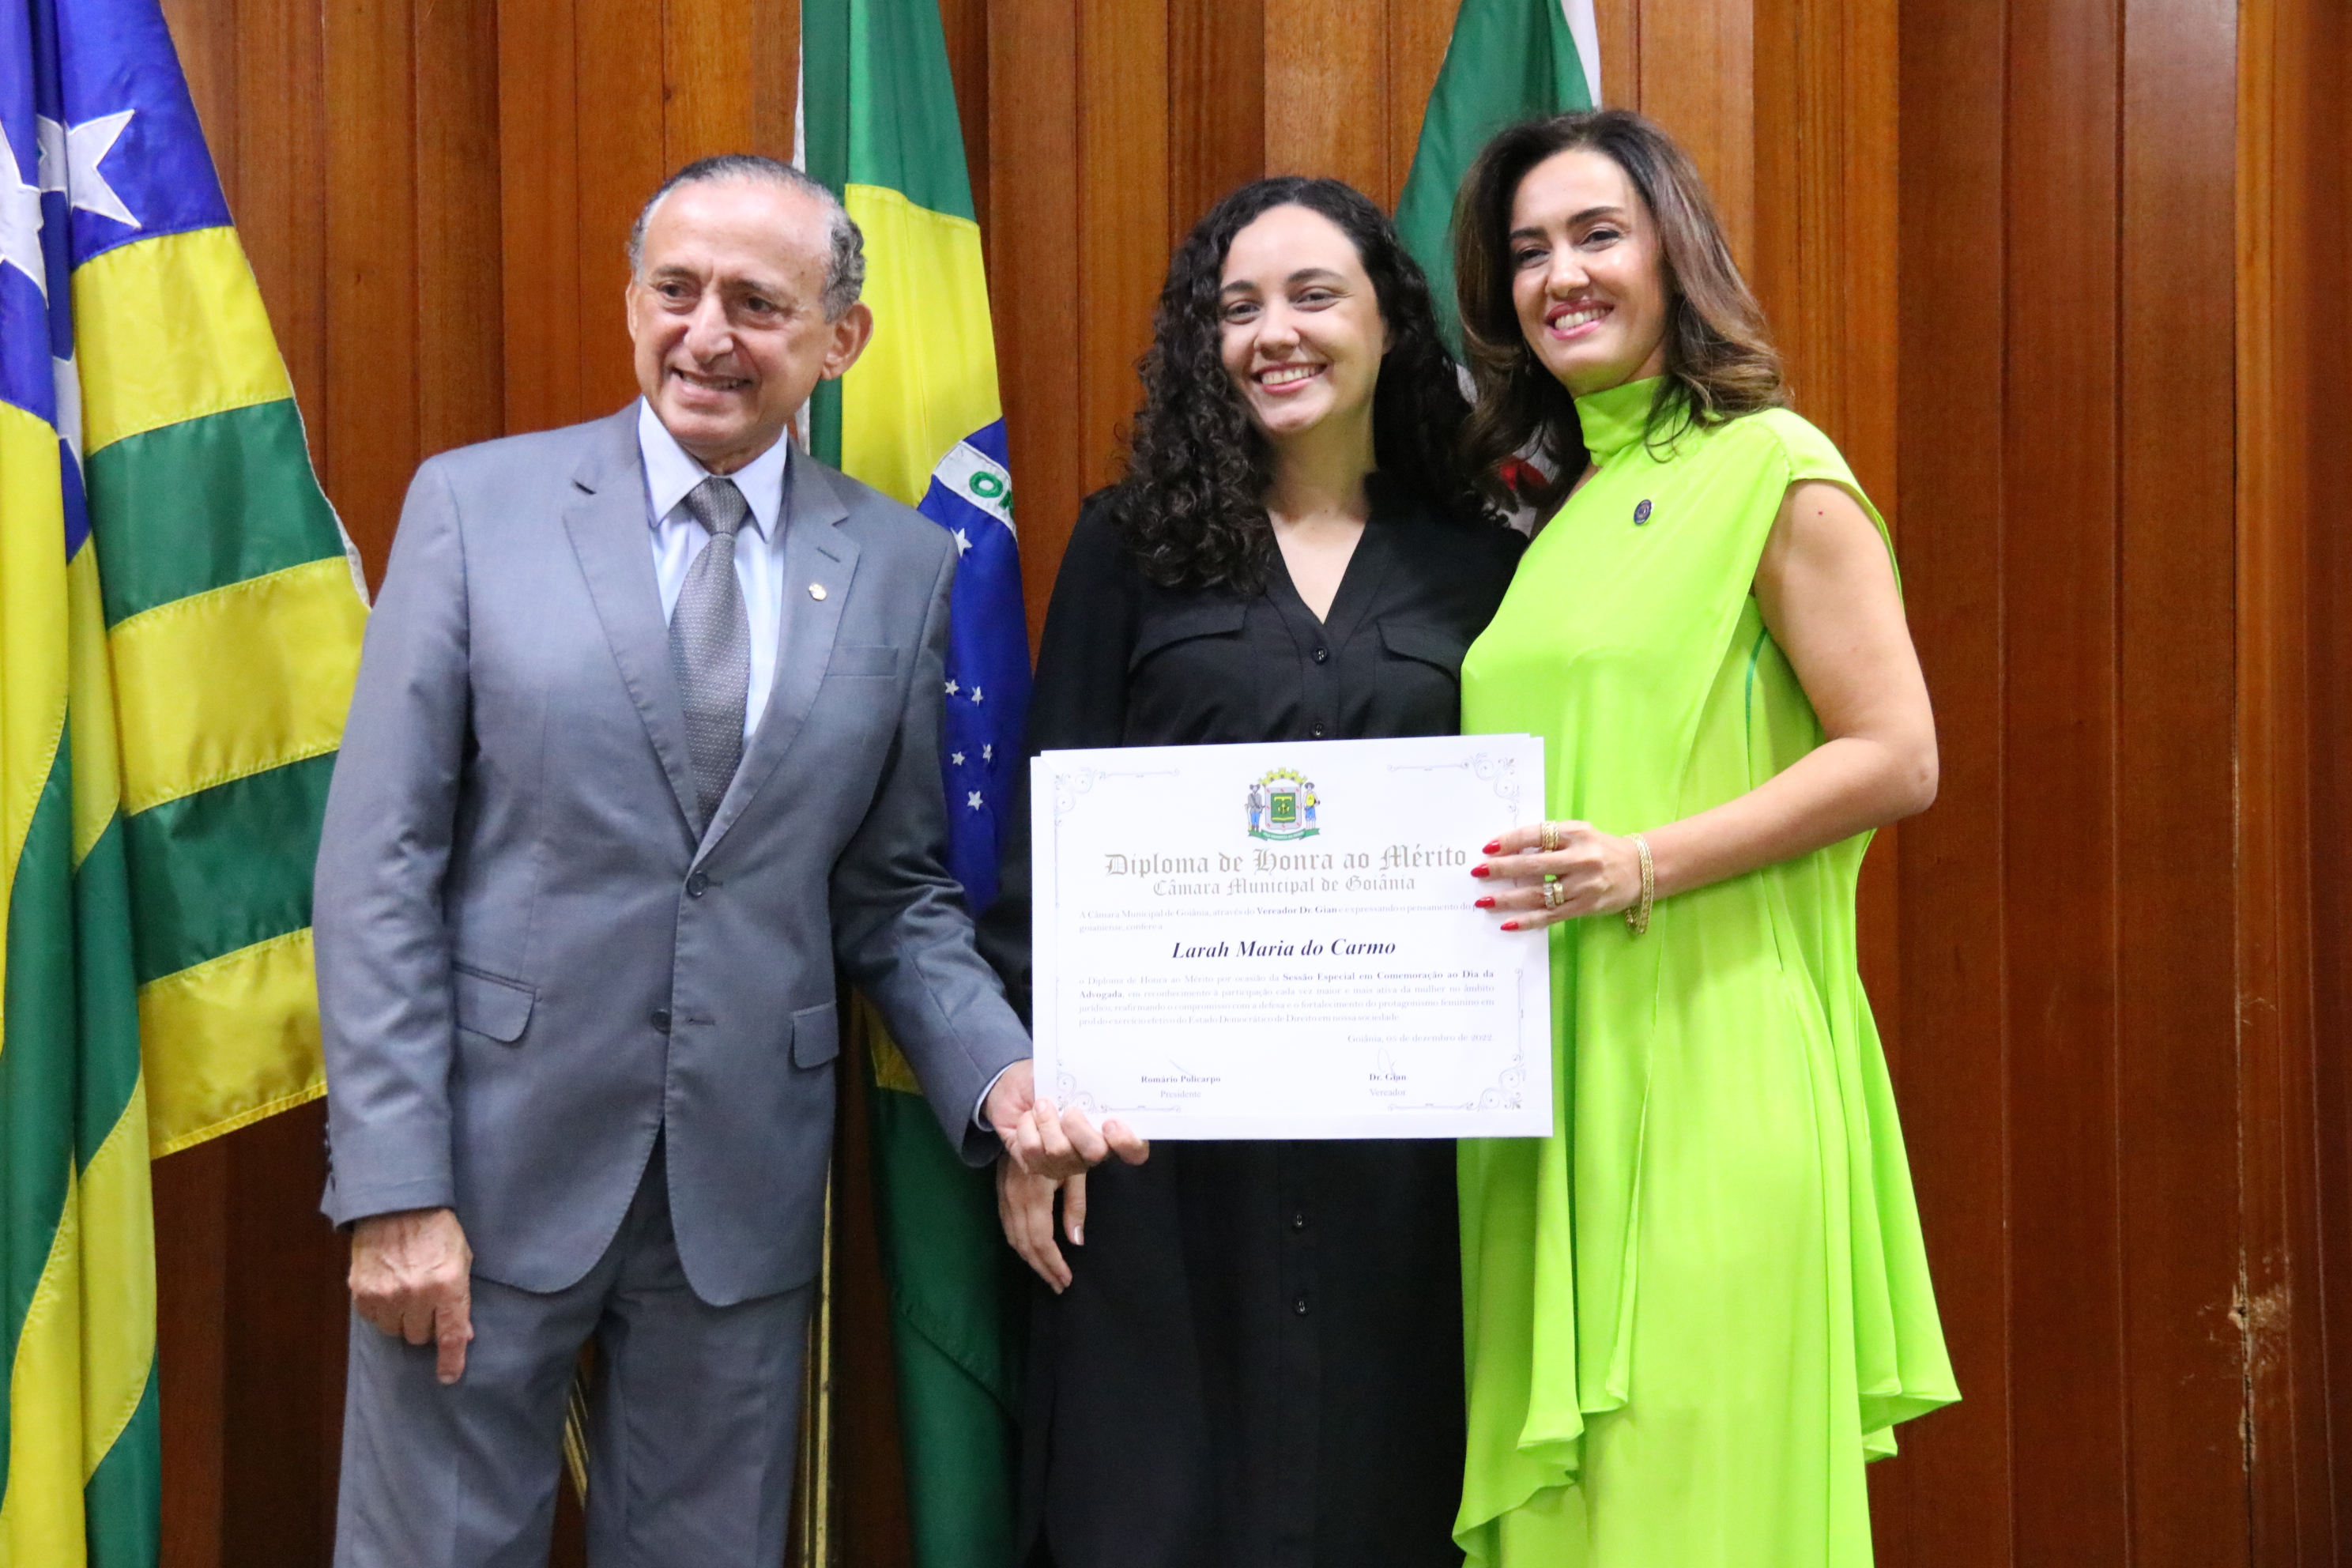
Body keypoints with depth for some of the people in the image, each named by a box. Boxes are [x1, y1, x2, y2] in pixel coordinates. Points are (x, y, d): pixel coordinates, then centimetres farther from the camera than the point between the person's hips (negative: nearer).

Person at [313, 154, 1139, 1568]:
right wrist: (395, 1187, -10)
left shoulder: (901, 567, 4)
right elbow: (381, 860, -5)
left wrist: (998, 1072, -10)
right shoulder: (476, 505, -2)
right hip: (495, 1163, -1)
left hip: (744, 1186, 2)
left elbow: (896, 890, 8)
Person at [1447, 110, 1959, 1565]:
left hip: (1707, 1054, -6)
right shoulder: (1557, 504, 16)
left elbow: (1896, 759, -10)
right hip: (1552, 1069, 7)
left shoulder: (1771, 468, -4)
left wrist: (1645, 865, -20)